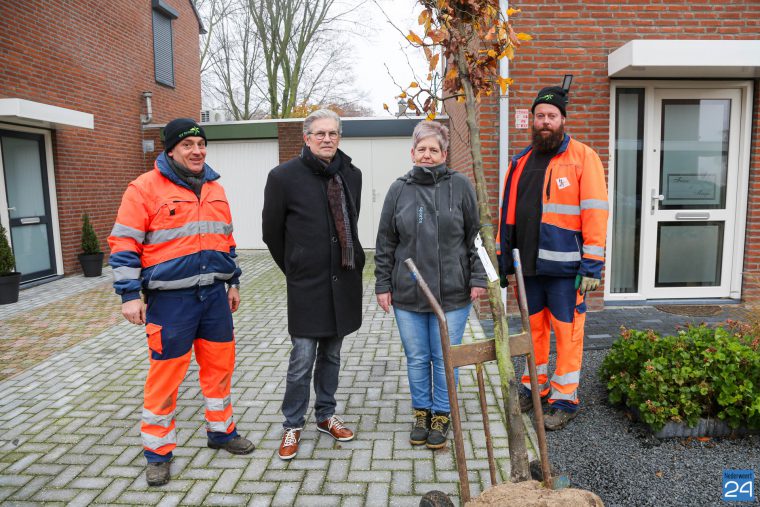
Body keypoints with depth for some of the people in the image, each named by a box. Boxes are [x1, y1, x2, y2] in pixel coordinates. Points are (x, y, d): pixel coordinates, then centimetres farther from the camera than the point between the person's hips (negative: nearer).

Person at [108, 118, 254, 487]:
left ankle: (221, 431, 33)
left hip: (215, 294, 6)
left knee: (220, 365, 14)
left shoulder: (214, 189, 12)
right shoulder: (145, 188, -6)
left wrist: (233, 282, 19)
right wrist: (130, 295, -13)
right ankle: (158, 451, 21)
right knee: (165, 375, 3)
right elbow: (124, 245, -8)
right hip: (170, 299, -5)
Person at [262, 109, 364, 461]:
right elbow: (271, 231, 1)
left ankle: (325, 416, 34)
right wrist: (295, 269, 8)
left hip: (343, 282, 5)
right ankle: (292, 425, 20)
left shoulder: (351, 174, 6)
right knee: (302, 359, 0)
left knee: (331, 355, 16)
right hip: (306, 286, -4)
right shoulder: (284, 176, -8)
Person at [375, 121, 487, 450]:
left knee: (446, 358, 9)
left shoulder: (460, 186, -1)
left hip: (452, 293, -1)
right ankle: (421, 412, 33)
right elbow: (385, 243, 6)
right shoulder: (399, 190, 3)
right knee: (416, 358, 13)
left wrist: (477, 278, -3)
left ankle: (441, 415, 29)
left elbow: (475, 235, 2)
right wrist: (383, 285, 4)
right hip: (407, 295, 2)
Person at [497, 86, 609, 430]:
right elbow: (508, 214, 15)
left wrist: (592, 265, -16)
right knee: (534, 327, 16)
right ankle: (534, 387, 32)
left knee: (567, 331, 4)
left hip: (564, 266, -5)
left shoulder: (583, 157, -5)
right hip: (528, 264, 5)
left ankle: (565, 399, 18)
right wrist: (503, 260, 12)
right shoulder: (520, 162, 12)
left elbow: (595, 213, -11)